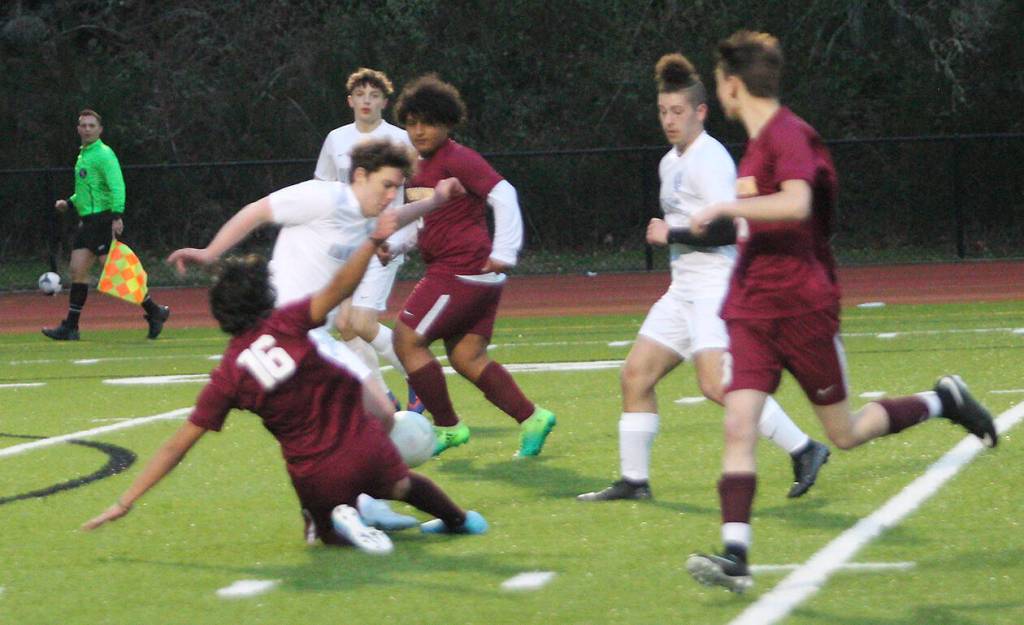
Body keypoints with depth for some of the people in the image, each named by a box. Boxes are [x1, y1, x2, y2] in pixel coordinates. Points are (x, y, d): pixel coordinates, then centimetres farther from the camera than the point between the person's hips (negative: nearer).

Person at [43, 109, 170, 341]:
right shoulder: (83, 155, 19)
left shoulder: (103, 154, -10)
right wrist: (69, 202, 19)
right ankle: (70, 328, 6)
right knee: (78, 270, 4)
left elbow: (117, 186, -20)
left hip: (103, 219, -9)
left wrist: (117, 215, -29)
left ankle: (154, 312, -3)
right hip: (87, 221, 9)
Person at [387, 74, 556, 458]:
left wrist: (503, 254, -22)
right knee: (467, 358, 7)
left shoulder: (456, 160, -12)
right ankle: (531, 419, 7)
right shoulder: (420, 166, 17)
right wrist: (393, 247, 11)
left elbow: (503, 196, -19)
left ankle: (447, 427, -1)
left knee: (407, 340, -7)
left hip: (462, 273, -10)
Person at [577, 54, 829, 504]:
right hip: (685, 288, 10)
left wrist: (669, 235, -14)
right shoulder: (670, 163, 17)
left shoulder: (709, 160, -13)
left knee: (717, 384, -22)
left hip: (717, 285, -10)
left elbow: (728, 230, -22)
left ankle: (803, 451, -13)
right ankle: (634, 480, 12)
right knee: (636, 375, 5)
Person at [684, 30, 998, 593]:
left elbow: (797, 204, -32)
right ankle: (735, 556, -17)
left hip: (801, 308, -8)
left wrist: (724, 207, -26)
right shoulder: (757, 143, 13)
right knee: (738, 424, -10)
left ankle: (943, 402, 25)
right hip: (752, 309, 8)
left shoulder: (789, 135, -15)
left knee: (845, 434, 3)